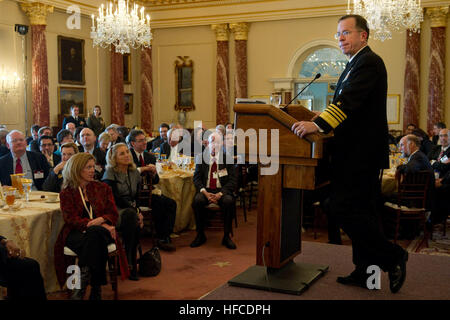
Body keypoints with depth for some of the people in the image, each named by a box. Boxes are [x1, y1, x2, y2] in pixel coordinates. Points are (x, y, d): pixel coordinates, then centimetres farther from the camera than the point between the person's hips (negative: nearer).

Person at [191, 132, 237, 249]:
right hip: (205, 190, 1)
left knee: (229, 201, -33)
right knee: (197, 200, -30)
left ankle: (226, 236, -14)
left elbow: (233, 180, -2)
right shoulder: (201, 157, 6)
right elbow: (197, 178, 3)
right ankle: (200, 235, -11)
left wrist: (220, 194, -17)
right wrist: (205, 192, -15)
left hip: (222, 190, -1)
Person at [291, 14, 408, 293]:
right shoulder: (357, 64, 19)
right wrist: (324, 117, 11)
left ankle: (392, 256, 2)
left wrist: (318, 124, -37)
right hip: (361, 152, 10)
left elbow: (349, 100, -28)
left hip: (360, 153, -10)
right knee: (361, 212, 13)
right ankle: (365, 272, 23)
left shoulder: (368, 62, -13)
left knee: (344, 208, -11)